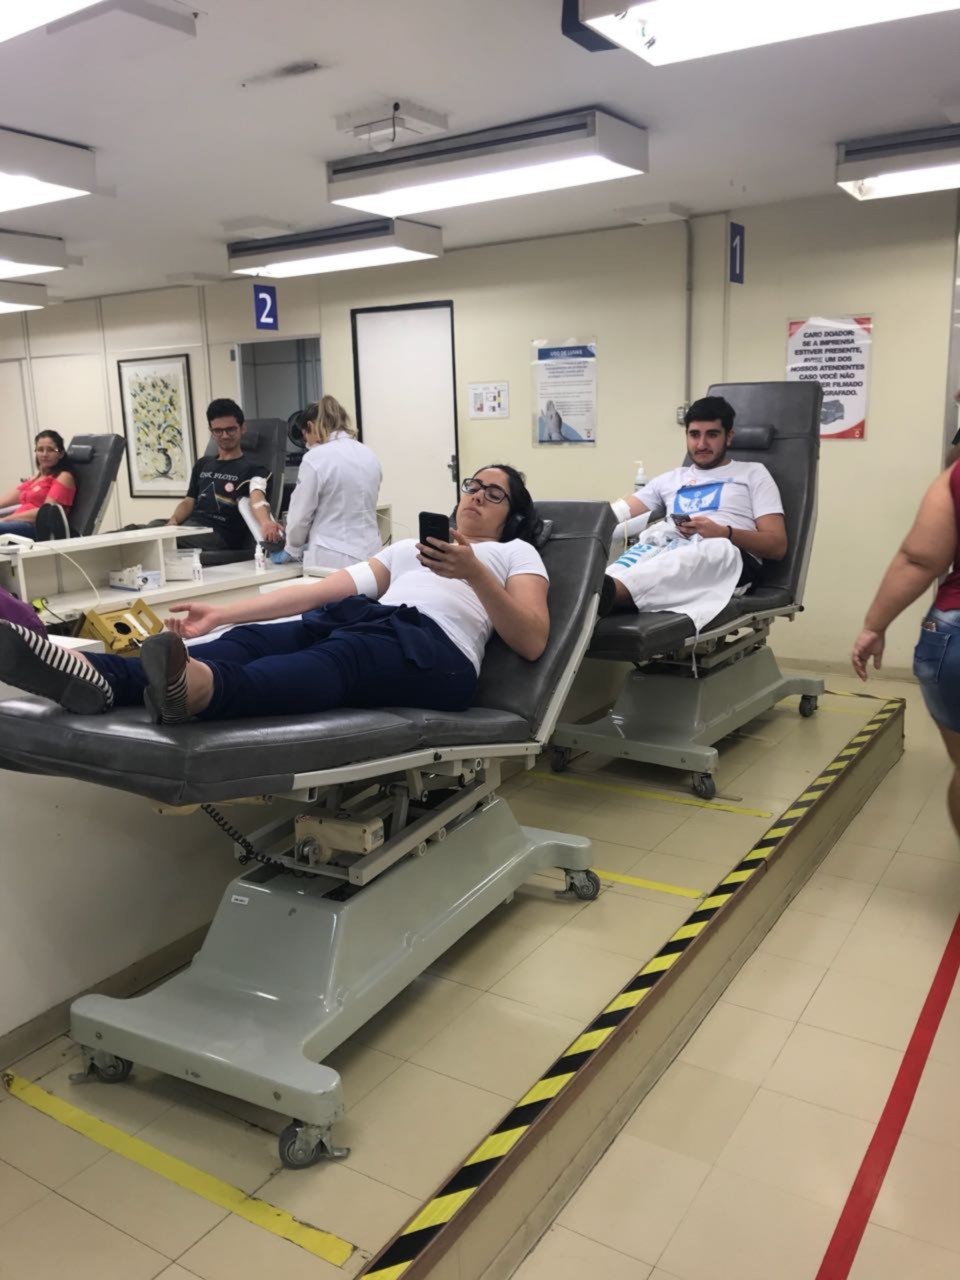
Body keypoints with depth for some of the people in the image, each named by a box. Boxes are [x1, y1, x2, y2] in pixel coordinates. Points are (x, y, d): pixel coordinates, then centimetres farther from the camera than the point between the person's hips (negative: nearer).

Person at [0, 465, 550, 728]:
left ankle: (200, 689, -69)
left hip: (433, 649, -5)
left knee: (336, 656, -39)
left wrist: (474, 573, -12)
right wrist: (222, 613, 12)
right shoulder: (408, 546, 36)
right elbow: (325, 588, 23)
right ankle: (96, 679, -49)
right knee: (253, 641, -25)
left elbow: (532, 642, 2)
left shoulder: (516, 553, 22)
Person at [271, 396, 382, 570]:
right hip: (369, 554, 6)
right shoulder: (368, 455, 9)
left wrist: (291, 550, 15)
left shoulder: (315, 458, -10)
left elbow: (300, 514, -4)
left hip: (333, 558, -6)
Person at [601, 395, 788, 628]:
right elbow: (618, 512, 21)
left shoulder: (753, 473, 20)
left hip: (729, 555, -3)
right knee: (641, 552, -34)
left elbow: (777, 545, 7)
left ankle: (608, 591, -69)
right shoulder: (670, 479, 31)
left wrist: (723, 533, -11)